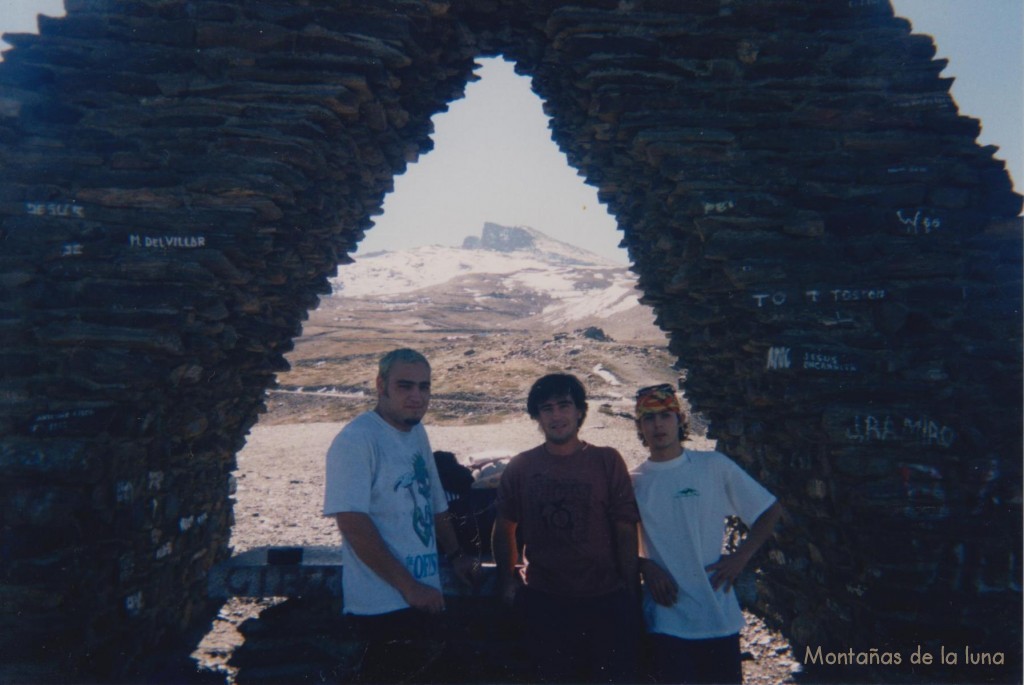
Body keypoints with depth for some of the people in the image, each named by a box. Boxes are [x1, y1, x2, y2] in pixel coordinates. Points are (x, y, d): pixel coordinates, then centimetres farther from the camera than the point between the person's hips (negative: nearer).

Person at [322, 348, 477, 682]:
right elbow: (353, 524, -22)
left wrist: (455, 555, 5)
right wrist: (408, 586, -19)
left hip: (424, 597, 8)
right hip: (383, 605, -8)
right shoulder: (357, 439, -16)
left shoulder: (417, 433, 9)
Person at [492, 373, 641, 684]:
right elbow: (504, 529, 10)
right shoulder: (520, 466, 1)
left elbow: (626, 531, -3)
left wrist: (632, 594, -4)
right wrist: (507, 582, 6)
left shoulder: (607, 461, -3)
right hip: (543, 602, 1)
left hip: (605, 600, -1)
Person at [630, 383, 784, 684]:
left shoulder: (714, 466, -2)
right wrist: (645, 566, -10)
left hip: (719, 615, 0)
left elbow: (771, 510, 4)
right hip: (665, 618, 0)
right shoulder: (633, 481, 1)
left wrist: (741, 556, -3)